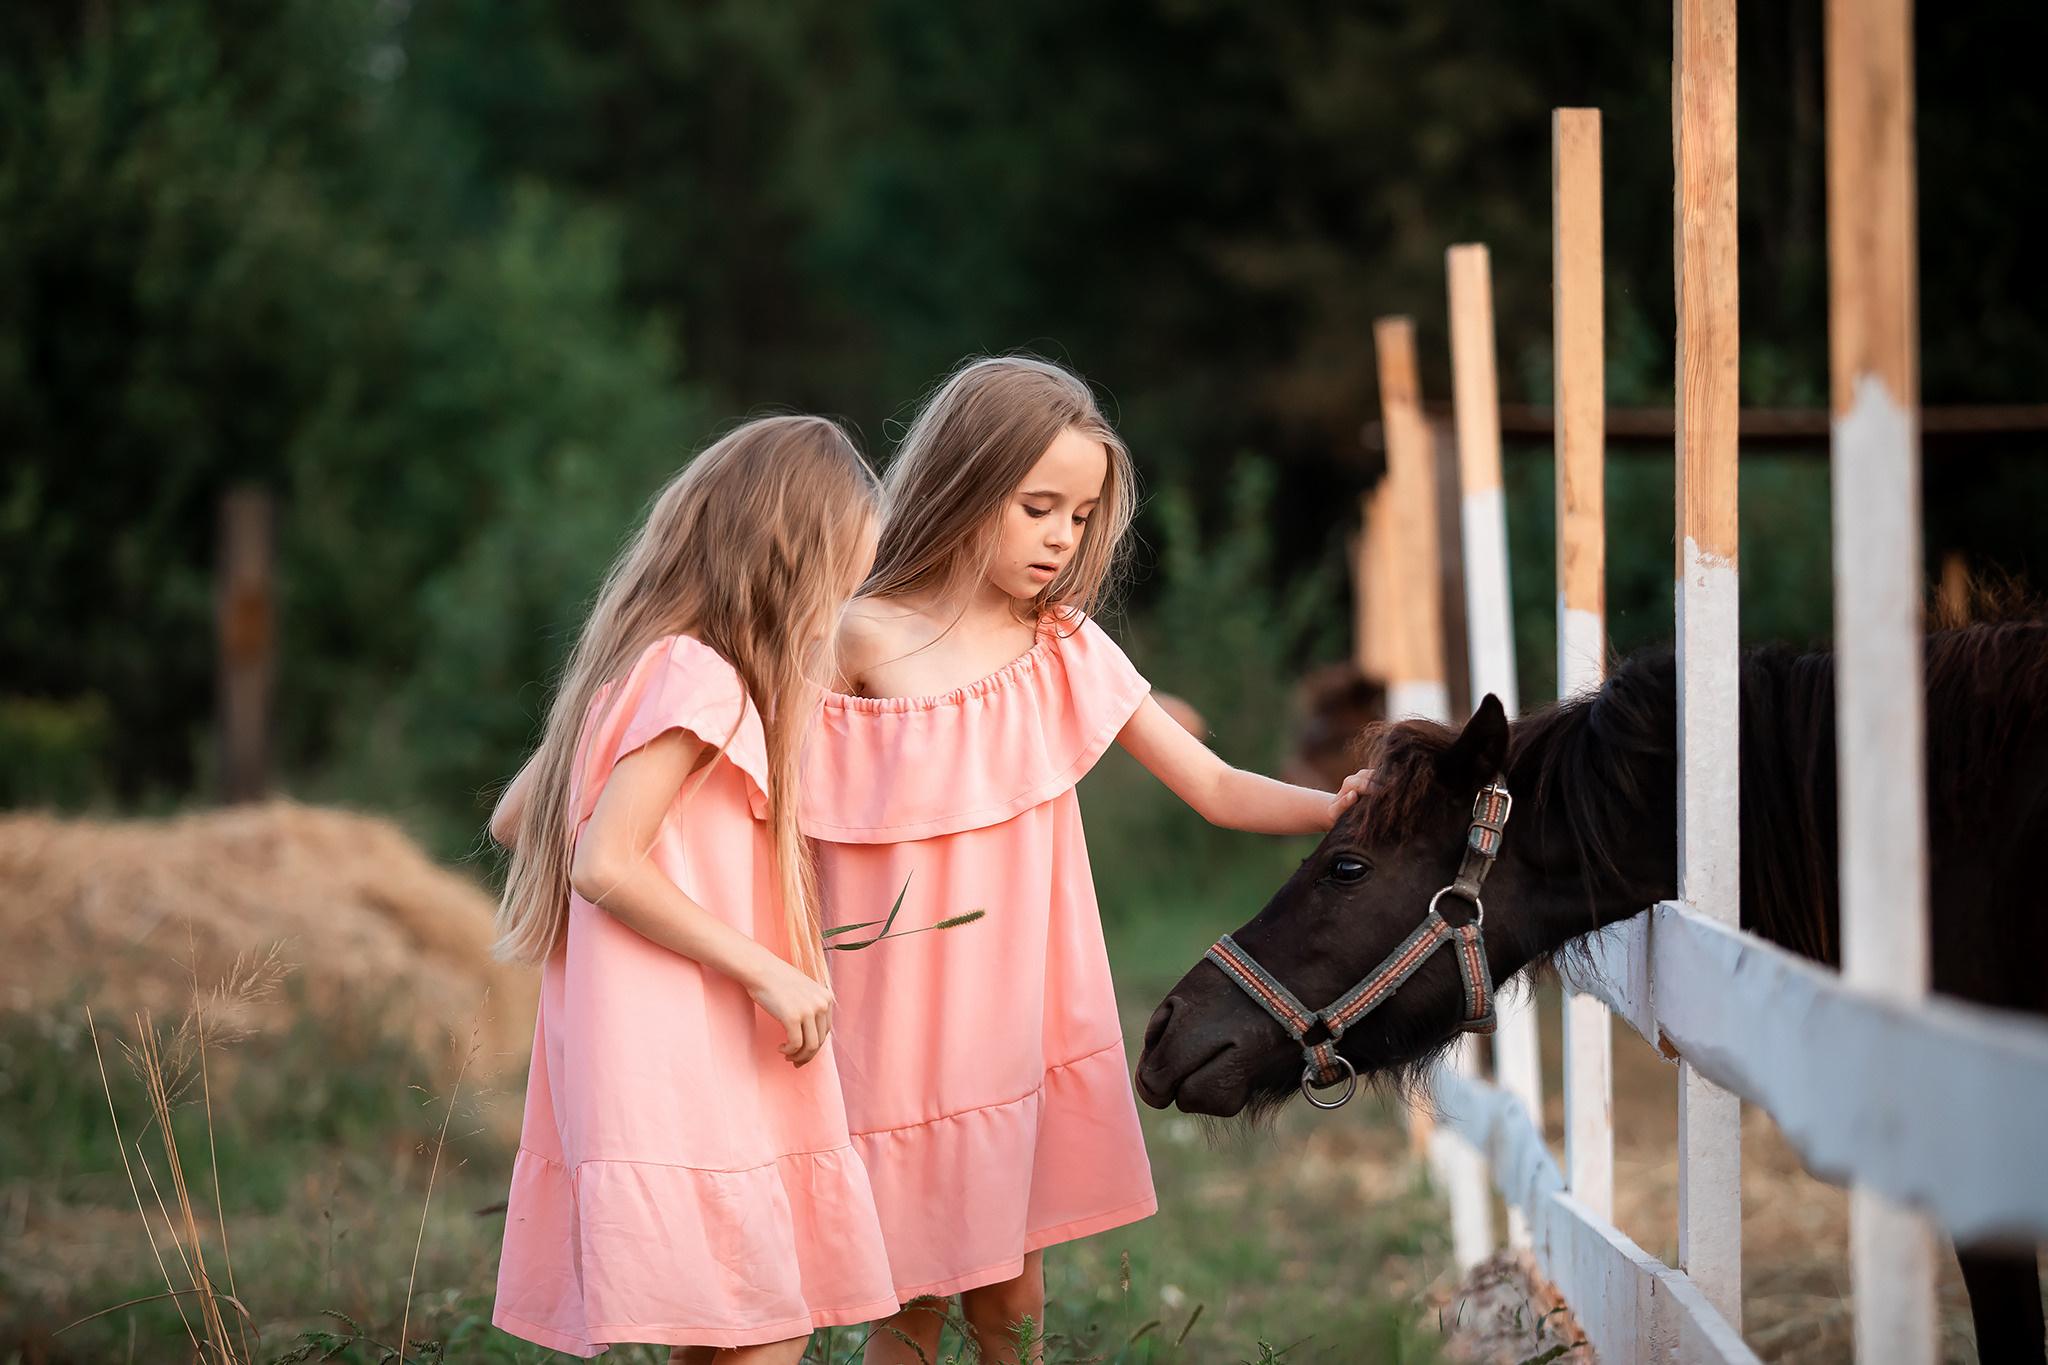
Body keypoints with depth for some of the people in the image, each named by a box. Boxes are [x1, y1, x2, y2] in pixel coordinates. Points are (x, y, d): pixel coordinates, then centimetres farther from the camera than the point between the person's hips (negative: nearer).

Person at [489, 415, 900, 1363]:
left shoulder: (633, 667, 15)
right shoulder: (698, 679, -13)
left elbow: (513, 820, 23)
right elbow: (604, 864, -20)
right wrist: (767, 971, -15)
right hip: (683, 1074, -10)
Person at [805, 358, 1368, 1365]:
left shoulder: (1068, 652, 4)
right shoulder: (864, 642, -7)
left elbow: (1216, 789, 3)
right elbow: (792, 812, -1)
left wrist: (1337, 809, -12)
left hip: (1027, 1010, 4)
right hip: (903, 1019, -4)